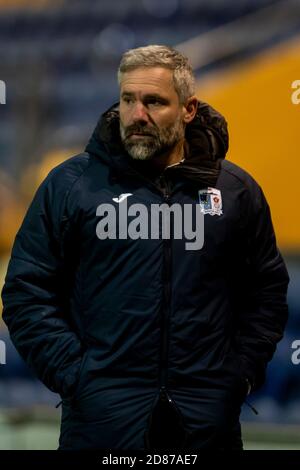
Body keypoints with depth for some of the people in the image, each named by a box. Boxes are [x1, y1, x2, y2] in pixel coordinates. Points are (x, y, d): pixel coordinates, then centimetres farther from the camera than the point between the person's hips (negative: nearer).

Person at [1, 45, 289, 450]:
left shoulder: (236, 190, 7)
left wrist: (244, 372, 3)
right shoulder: (70, 184, 0)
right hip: (102, 413, -2)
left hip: (210, 413, 2)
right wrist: (72, 374, -8)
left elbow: (268, 288, 14)